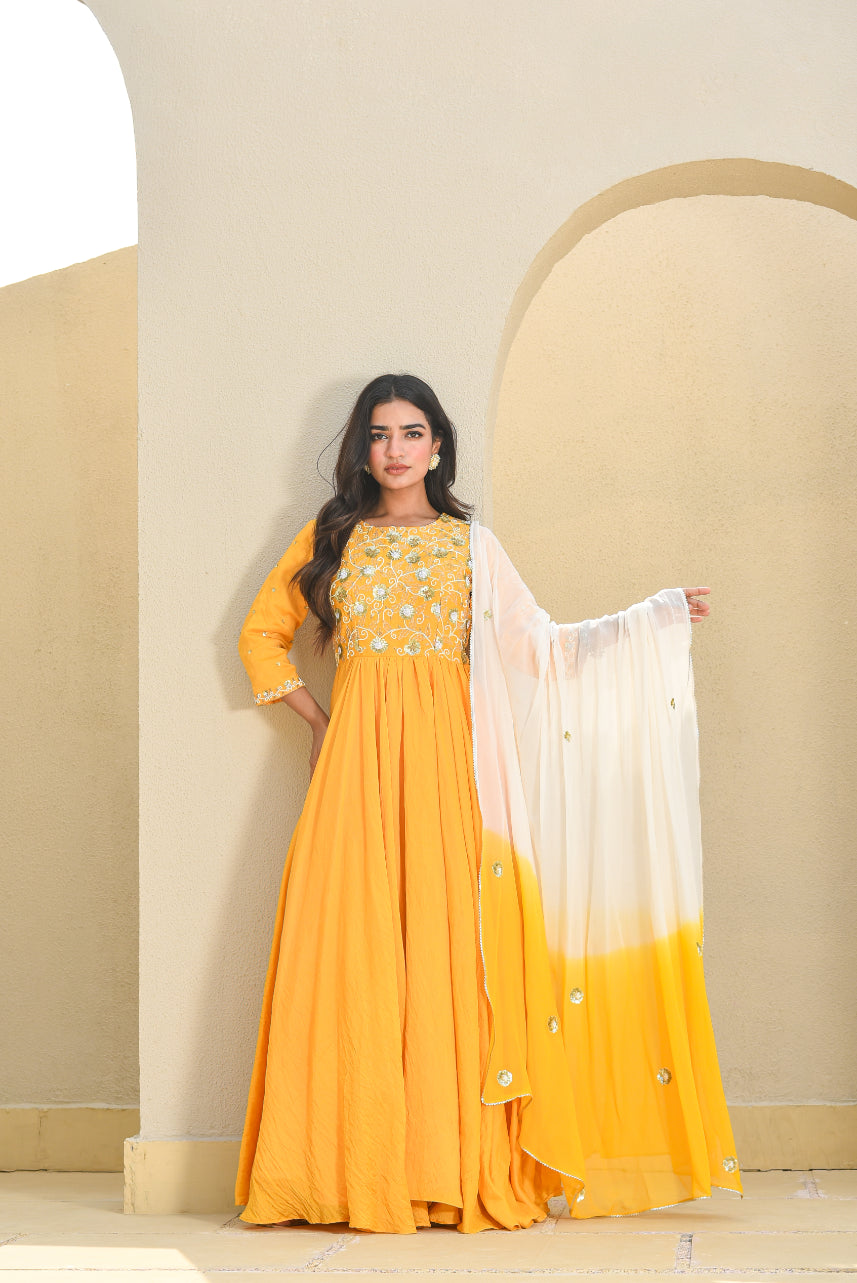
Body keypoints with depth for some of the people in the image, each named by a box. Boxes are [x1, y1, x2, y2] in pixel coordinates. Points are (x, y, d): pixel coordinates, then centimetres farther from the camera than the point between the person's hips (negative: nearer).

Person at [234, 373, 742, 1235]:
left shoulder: (471, 544, 14)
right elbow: (261, 633, 21)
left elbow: (540, 646, 9)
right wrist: (314, 717, 10)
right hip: (355, 751, 1)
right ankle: (352, 1171, -4)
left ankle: (451, 1170, -3)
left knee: (442, 941, -7)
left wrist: (660, 616, 5)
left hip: (443, 753, 0)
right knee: (353, 947, -7)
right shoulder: (332, 538, 15)